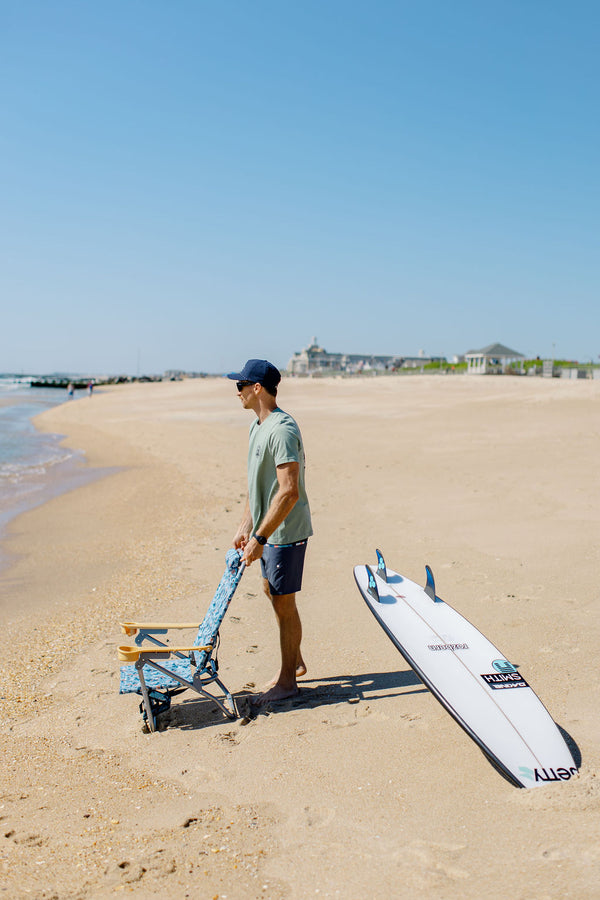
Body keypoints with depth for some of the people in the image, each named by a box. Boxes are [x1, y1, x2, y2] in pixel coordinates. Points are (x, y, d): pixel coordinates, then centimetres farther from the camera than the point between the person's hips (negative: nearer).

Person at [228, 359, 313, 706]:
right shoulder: (258, 426, 10)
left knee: (283, 601, 0)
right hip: (269, 528, 10)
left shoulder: (282, 430, -23)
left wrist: (259, 538, -28)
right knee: (272, 590, 20)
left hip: (286, 531, -10)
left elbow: (289, 492, -29)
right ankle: (296, 662, 37)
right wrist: (246, 525, 16)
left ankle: (287, 681, 16)